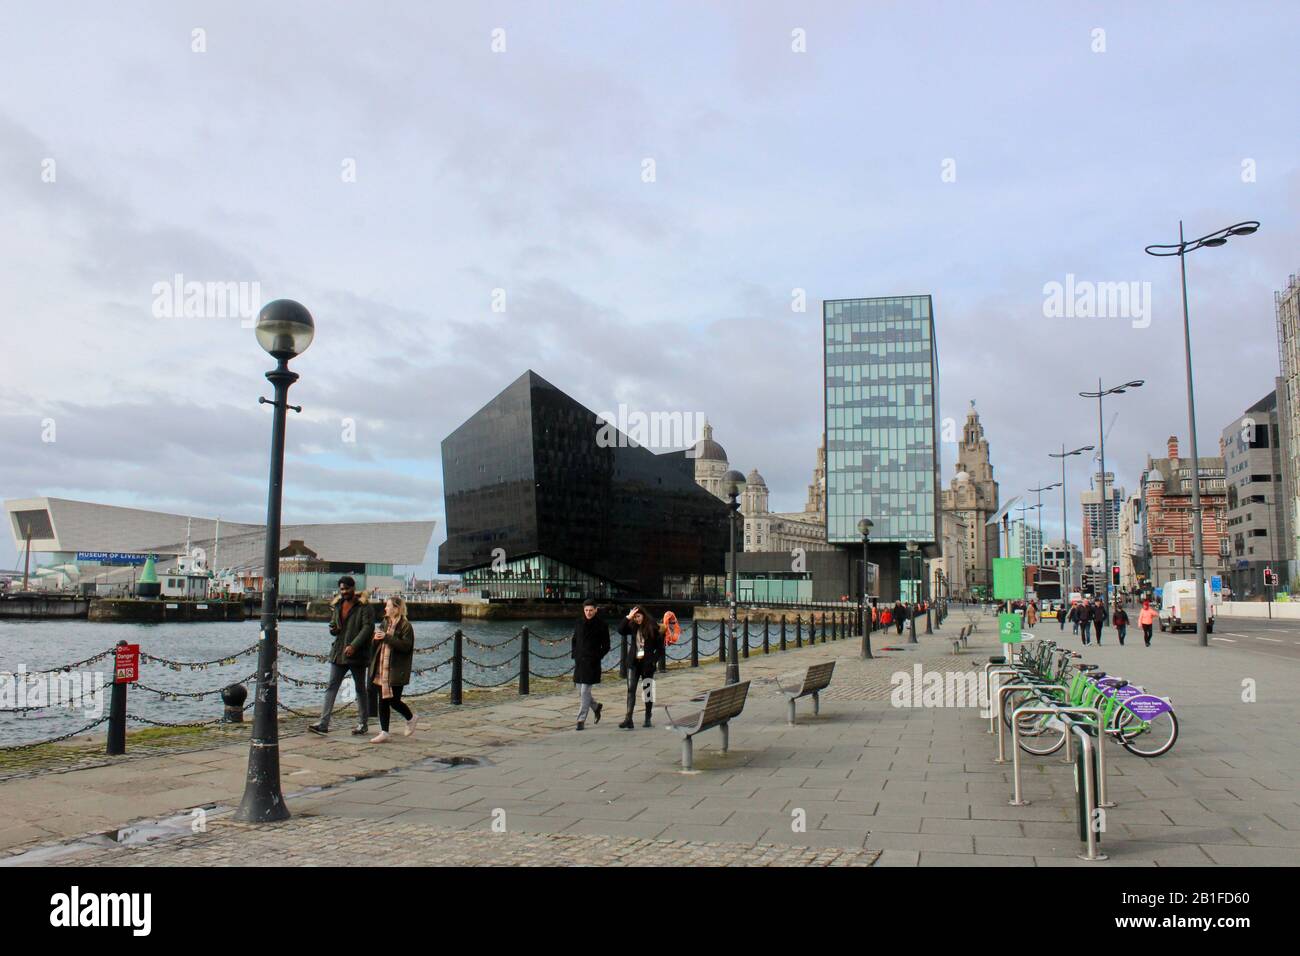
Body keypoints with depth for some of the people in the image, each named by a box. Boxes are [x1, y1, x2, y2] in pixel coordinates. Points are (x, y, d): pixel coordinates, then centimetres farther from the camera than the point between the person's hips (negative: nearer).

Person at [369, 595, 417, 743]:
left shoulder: (406, 626, -9)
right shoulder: (384, 623, 14)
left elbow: (406, 646, -20)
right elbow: (377, 644, 23)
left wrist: (386, 637, -22)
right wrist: (376, 639, -1)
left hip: (396, 671, -7)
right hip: (381, 669, 7)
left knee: (394, 700, -3)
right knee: (383, 701, 6)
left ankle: (410, 718, 24)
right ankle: (384, 733, 10)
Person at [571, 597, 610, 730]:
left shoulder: (602, 625, -5)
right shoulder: (579, 623, 8)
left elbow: (606, 646, -1)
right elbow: (574, 640, 18)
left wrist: (597, 657, -7)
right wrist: (574, 655, 7)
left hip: (592, 663, -5)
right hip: (579, 662, 5)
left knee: (585, 691, -8)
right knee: (580, 692, 10)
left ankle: (581, 720, -1)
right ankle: (596, 706, 34)